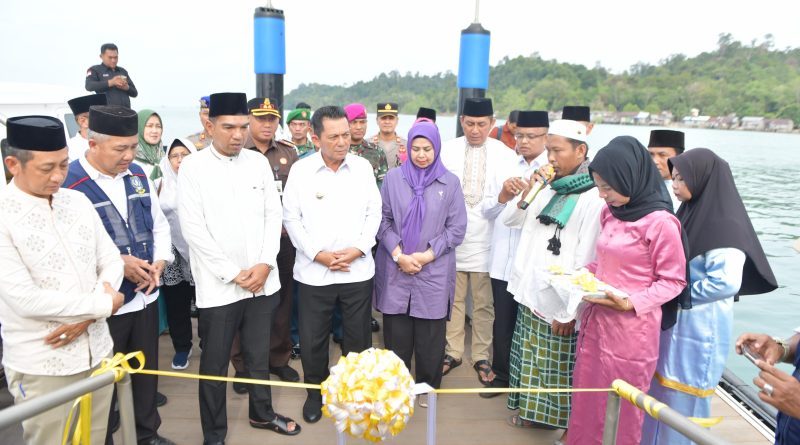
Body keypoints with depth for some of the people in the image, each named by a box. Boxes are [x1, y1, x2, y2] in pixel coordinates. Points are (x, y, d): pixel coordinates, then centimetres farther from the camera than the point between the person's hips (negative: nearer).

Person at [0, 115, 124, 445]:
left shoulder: (78, 201, 3)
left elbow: (111, 261, 5)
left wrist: (88, 316, -11)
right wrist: (101, 304, -13)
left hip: (97, 351, 5)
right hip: (42, 366, -5)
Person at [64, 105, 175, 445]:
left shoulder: (137, 175, 5)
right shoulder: (67, 183, -18)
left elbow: (159, 225, 13)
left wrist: (159, 263, -3)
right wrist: (118, 263, -19)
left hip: (145, 295, 6)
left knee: (147, 371, 19)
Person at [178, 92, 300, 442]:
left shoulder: (258, 162, 5)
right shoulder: (192, 168, -6)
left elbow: (273, 214, 4)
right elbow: (194, 229, -10)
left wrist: (265, 263, -8)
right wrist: (234, 273, -12)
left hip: (262, 280, 4)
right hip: (218, 285, -3)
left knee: (259, 355, 18)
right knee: (214, 364, 10)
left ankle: (262, 413, 39)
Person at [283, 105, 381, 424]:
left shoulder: (363, 167, 1)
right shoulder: (300, 170, -3)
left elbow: (374, 212, 3)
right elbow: (291, 218, -2)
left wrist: (358, 248, -10)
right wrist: (318, 254, -11)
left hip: (358, 269, 1)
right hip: (313, 272, -1)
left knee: (358, 336, 12)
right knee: (312, 338, 10)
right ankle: (315, 392, 33)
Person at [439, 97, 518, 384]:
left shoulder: (505, 154, 2)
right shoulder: (447, 150, 2)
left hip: (486, 240, 0)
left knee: (484, 303, 8)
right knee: (453, 298, 11)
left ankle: (481, 357, 23)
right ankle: (453, 352, 26)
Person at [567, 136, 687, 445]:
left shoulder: (660, 222, -16)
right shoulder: (610, 213, 6)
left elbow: (673, 280, -11)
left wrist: (631, 302, -22)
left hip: (630, 328, -7)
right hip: (595, 320, 7)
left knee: (620, 405, 12)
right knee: (587, 399, 18)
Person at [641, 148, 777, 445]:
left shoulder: (724, 225, -18)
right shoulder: (691, 213, 7)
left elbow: (726, 283, -24)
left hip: (699, 329, -8)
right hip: (673, 322, 8)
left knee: (681, 404, 6)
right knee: (660, 397, 17)